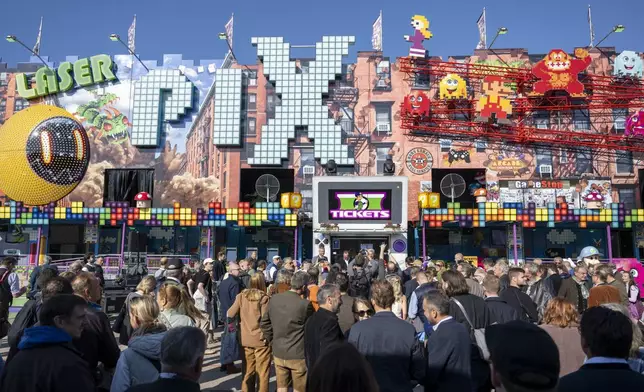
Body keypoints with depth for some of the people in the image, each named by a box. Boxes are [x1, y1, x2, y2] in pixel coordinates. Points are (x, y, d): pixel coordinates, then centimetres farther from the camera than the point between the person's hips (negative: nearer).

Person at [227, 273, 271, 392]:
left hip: (245, 339, 4)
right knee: (262, 373, 8)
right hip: (261, 340, -4)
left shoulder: (241, 296, -2)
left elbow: (230, 314, 1)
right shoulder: (264, 298, -13)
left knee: (247, 372, 16)